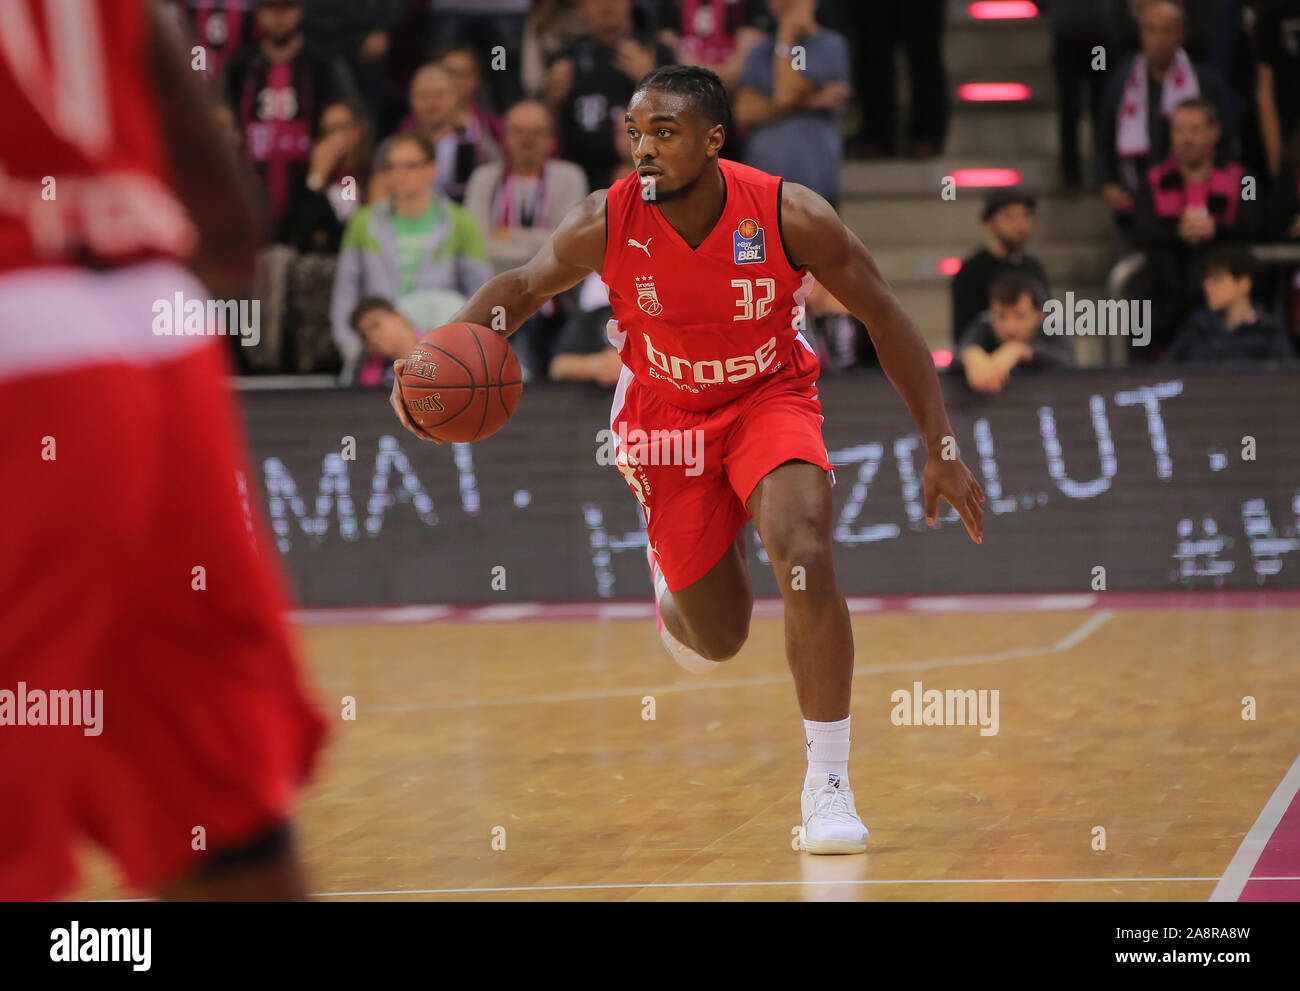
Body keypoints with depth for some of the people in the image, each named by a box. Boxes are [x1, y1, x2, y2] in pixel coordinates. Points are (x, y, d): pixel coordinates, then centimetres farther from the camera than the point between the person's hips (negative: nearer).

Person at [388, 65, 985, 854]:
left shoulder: (791, 216, -26)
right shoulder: (607, 225, -23)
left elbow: (885, 318, -15)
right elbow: (521, 290, -7)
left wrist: (942, 449, -16)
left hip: (769, 397, -1)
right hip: (667, 415, 1)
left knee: (805, 557, -28)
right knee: (716, 643, 6)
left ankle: (829, 782, -15)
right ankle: (671, 581, 47)